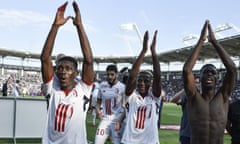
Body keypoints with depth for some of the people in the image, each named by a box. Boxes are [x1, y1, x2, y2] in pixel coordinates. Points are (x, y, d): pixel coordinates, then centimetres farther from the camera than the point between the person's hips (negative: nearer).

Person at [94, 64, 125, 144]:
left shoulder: (122, 87, -8)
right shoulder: (102, 85, 4)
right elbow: (98, 101, 13)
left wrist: (120, 122, -15)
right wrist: (98, 110, -8)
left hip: (117, 121, -3)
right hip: (105, 120, 4)